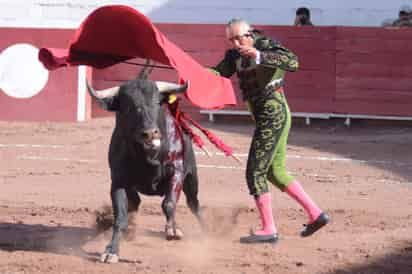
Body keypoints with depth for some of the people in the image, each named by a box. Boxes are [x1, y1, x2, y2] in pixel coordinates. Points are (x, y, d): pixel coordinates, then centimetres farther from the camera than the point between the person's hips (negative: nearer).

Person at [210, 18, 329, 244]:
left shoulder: (266, 45, -11)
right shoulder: (235, 55, 11)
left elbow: (292, 62, -28)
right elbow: (219, 72, -2)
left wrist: (260, 56, -38)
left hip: (273, 114, -9)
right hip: (269, 118, 9)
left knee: (255, 173, -8)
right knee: (275, 172, 16)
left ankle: (268, 230, -3)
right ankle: (316, 214, 21)